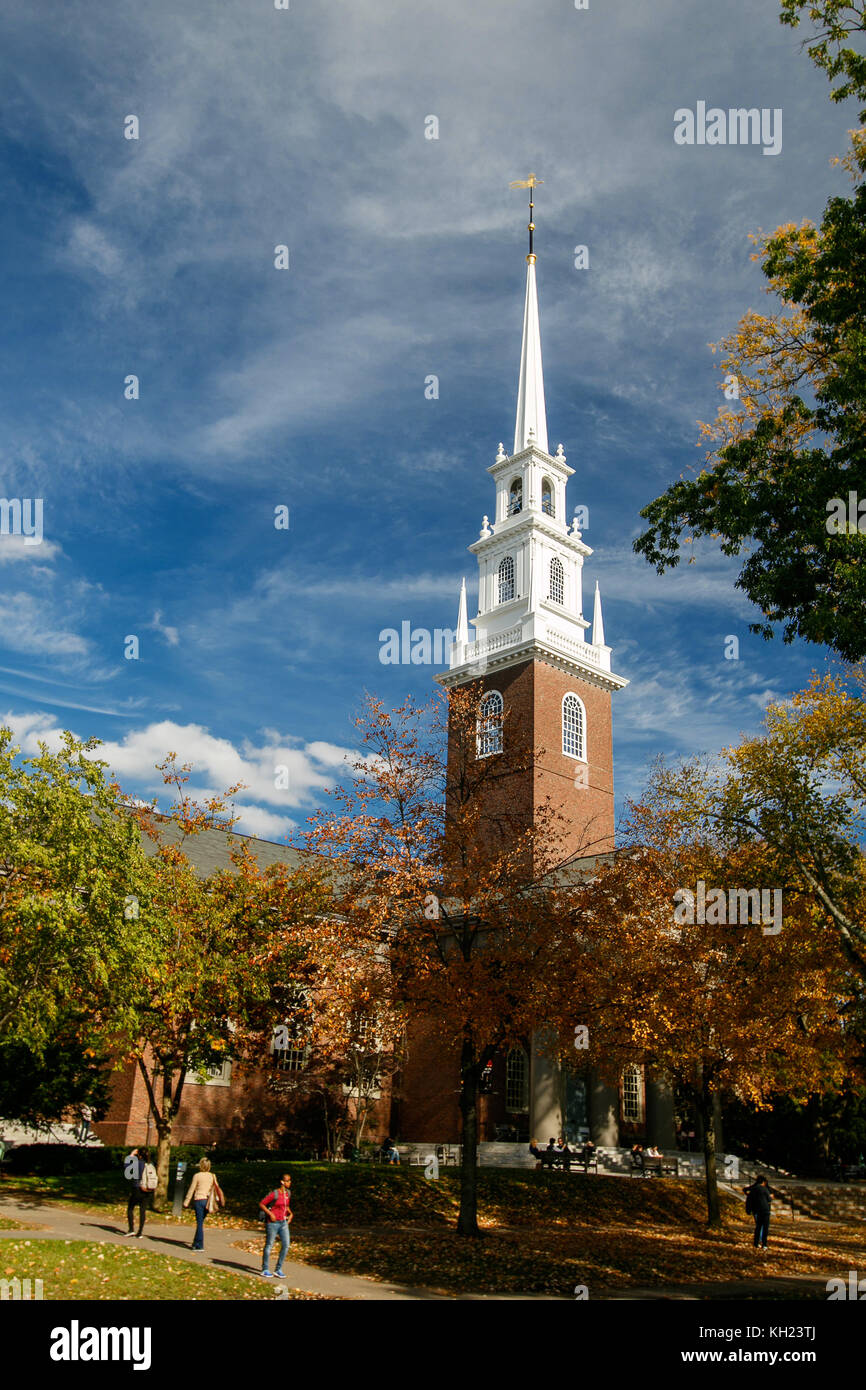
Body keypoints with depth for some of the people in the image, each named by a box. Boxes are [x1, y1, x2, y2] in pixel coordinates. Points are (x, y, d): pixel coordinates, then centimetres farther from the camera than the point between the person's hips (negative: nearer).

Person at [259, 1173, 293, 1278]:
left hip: (283, 1223, 7)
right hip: (273, 1223, -6)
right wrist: (270, 1214, -18)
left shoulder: (288, 1193, 6)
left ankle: (278, 1269, 15)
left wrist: (290, 1213, 8)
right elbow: (261, 1204, -12)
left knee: (286, 1245, 1)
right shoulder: (274, 1194, -16)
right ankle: (265, 1270, 20)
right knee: (269, 1245, 5)